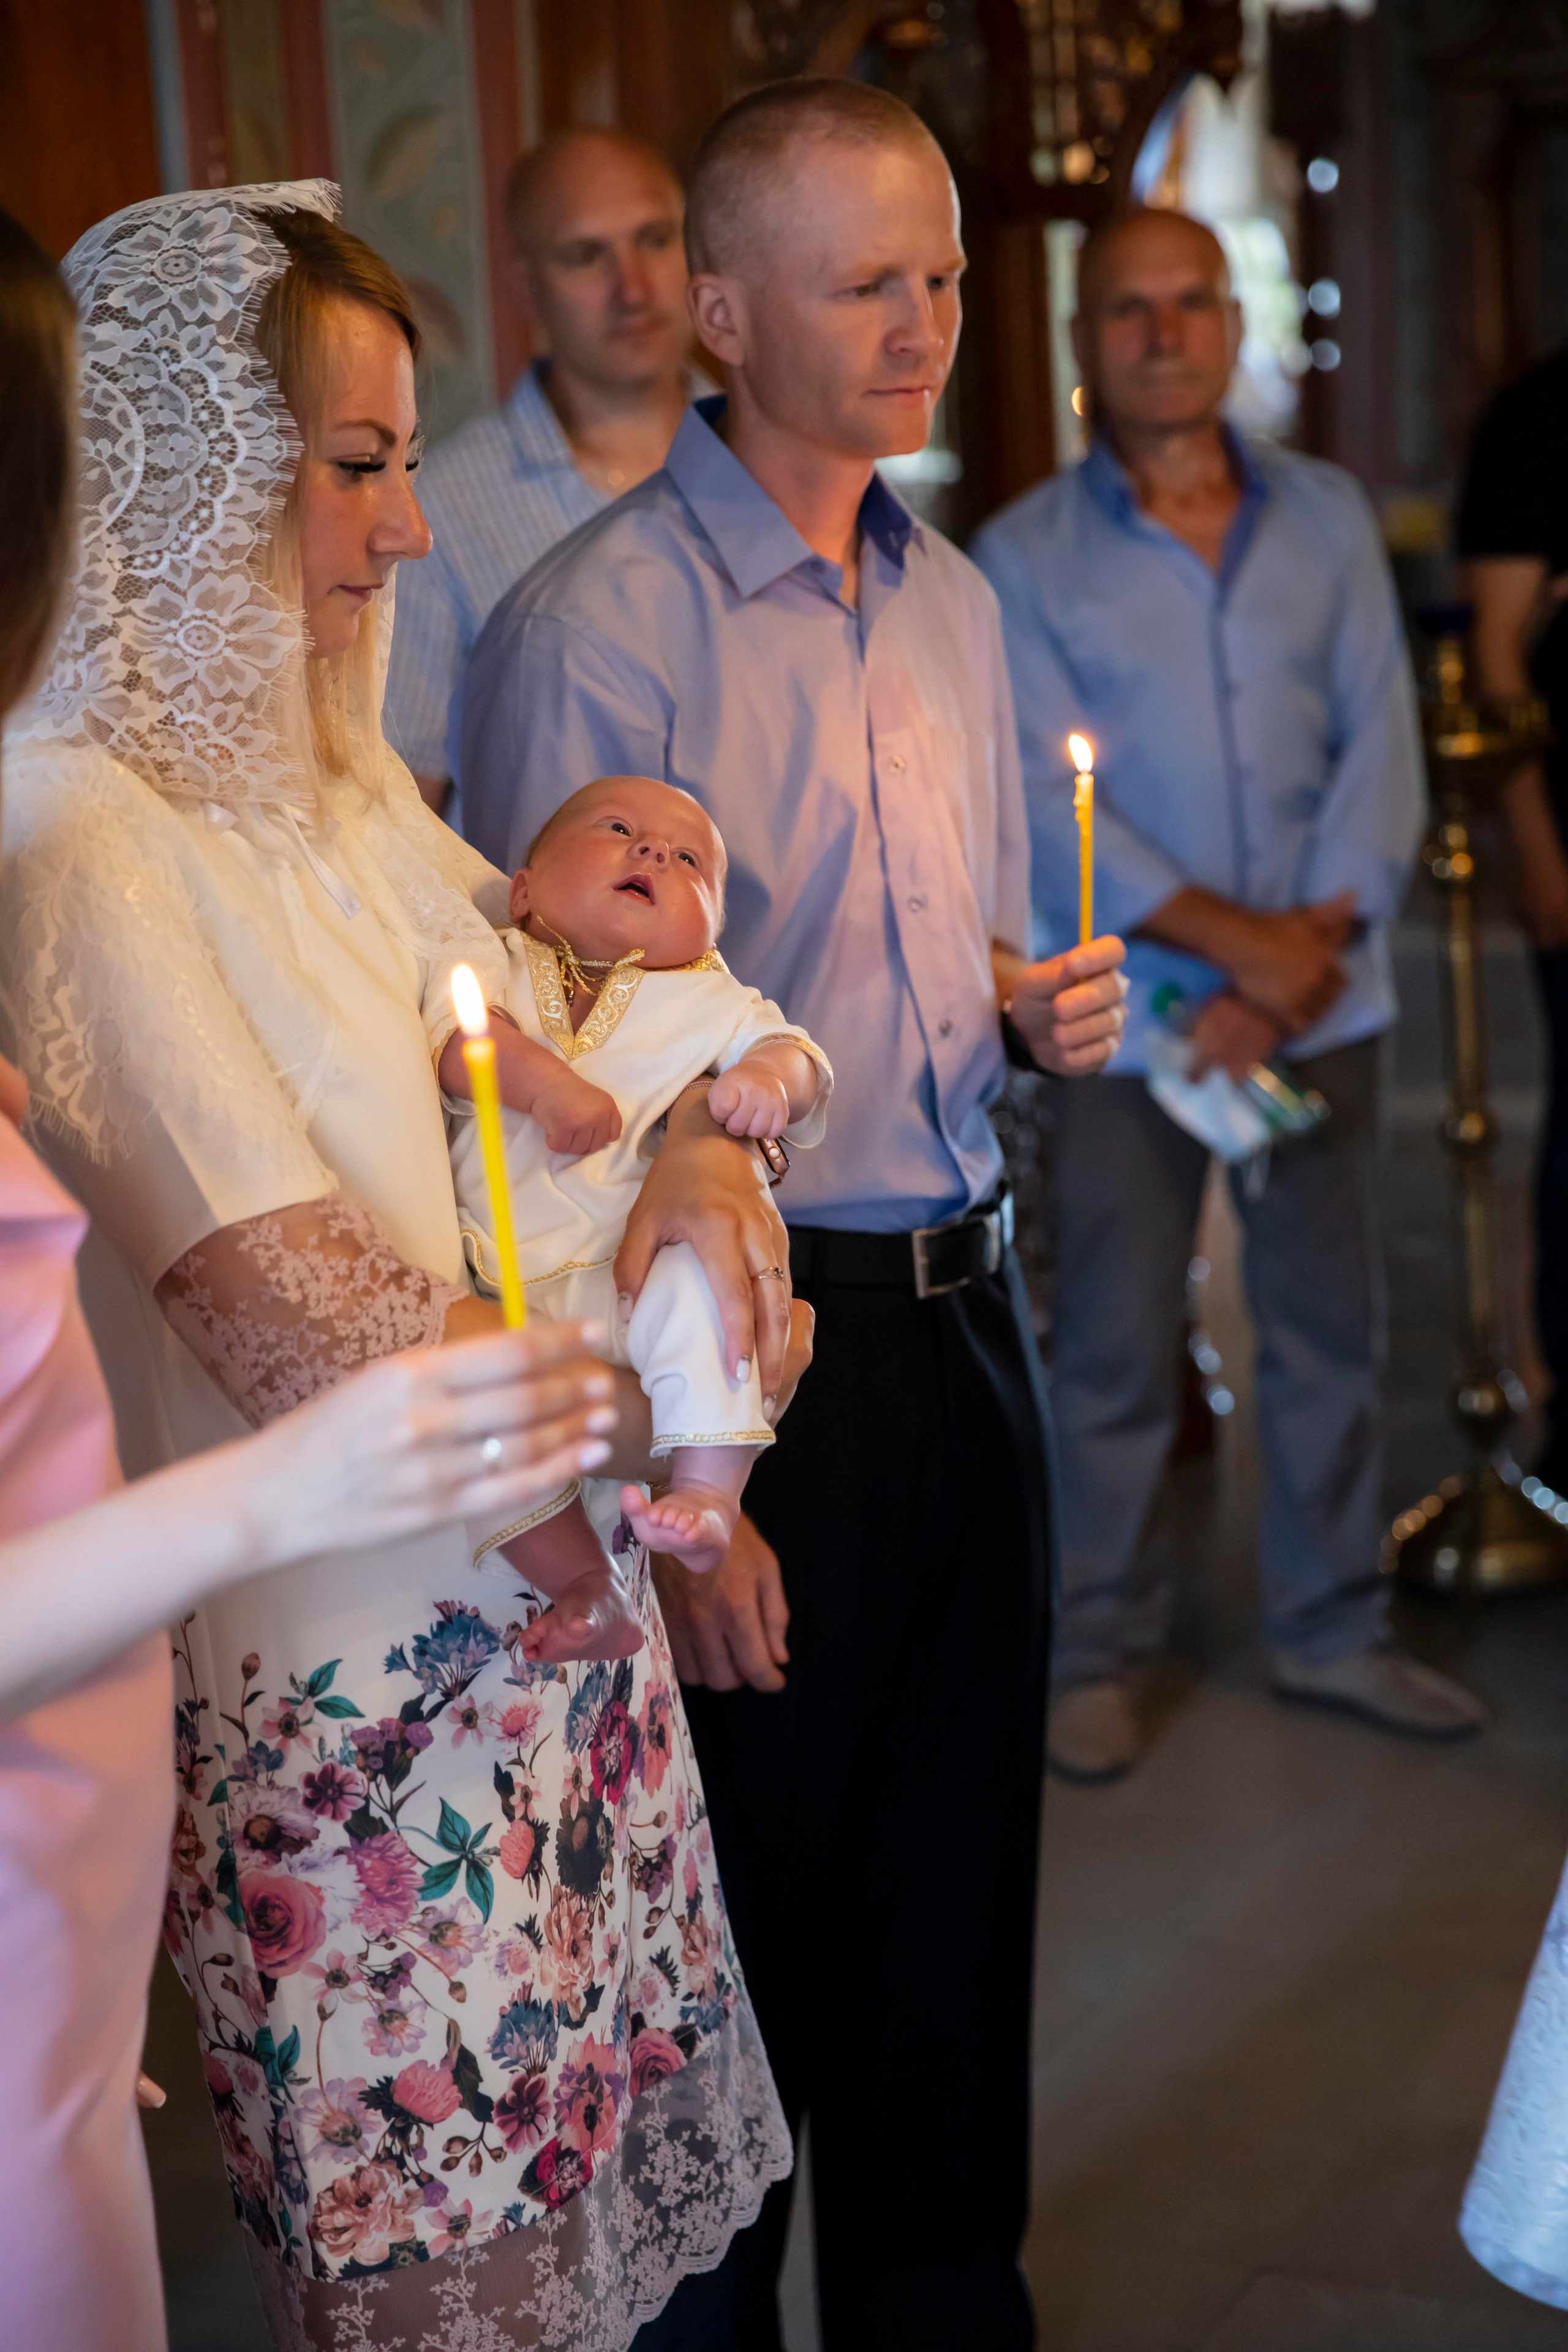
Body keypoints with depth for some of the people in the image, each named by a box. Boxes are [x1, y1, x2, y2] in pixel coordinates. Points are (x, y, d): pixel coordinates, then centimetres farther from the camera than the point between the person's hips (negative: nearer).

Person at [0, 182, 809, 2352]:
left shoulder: (331, 773, 9)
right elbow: (316, 1346, -22)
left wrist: (700, 1151, -7)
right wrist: (675, 1392, -10)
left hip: (556, 1639, 8)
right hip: (361, 1717, -8)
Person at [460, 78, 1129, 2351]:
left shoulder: (956, 603, 11)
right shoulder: (595, 630, -13)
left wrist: (1034, 1008, 0)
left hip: (966, 1314, 7)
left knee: (959, 1908, 16)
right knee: (747, 1934, 6)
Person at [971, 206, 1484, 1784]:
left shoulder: (1327, 520, 7)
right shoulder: (1023, 558, -2)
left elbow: (1379, 750, 1)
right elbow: (1040, 800, -10)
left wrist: (1290, 976, -11)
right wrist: (1236, 939, -18)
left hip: (1321, 1003, 3)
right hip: (1129, 1013, -3)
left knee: (1328, 1328, 11)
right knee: (1114, 1354, 4)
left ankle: (1328, 1630, 26)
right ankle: (1095, 1652, 19)